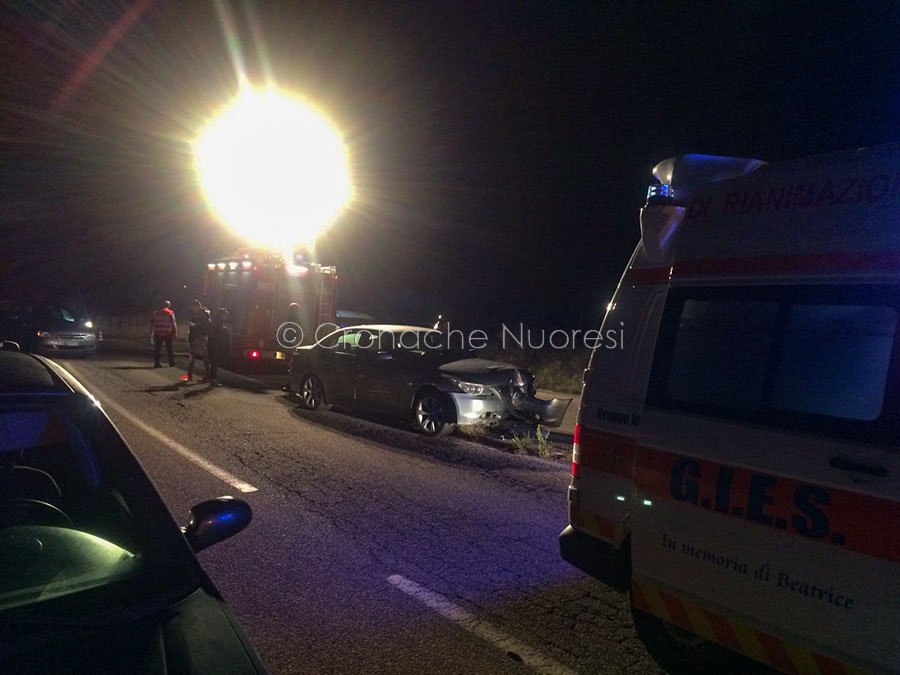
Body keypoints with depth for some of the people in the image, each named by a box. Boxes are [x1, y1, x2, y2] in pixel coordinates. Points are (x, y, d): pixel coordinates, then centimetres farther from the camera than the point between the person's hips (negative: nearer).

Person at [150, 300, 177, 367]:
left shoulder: (155, 313, 8)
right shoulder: (170, 313, -4)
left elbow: (152, 323, 8)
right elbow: (173, 323, -8)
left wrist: (151, 333, 14)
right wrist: (175, 332, -4)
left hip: (157, 334, 3)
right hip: (168, 334, -3)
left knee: (157, 349, 6)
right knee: (169, 349, 8)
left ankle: (156, 363, 3)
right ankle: (171, 362, 11)